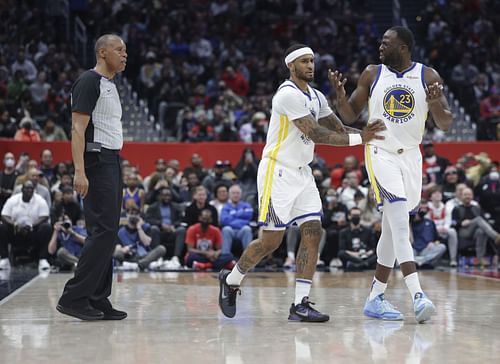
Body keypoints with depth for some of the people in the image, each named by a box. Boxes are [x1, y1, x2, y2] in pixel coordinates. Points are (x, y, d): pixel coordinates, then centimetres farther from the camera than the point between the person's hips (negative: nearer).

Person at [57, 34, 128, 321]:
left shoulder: (110, 85, 19)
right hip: (98, 161, -10)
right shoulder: (89, 82, -10)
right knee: (103, 231, -13)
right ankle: (73, 298, -10)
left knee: (108, 233, 8)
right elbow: (78, 129, -17)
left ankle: (98, 300, 12)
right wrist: (80, 171, -26)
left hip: (113, 161, 10)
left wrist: (117, 177, 21)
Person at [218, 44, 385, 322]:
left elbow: (338, 129, 13)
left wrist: (366, 133, -5)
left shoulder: (316, 97, 12)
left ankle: (301, 304, -2)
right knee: (272, 240, -5)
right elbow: (315, 133, -23)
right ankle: (230, 280, 18)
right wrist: (357, 139, -24)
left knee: (313, 233, -3)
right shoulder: (288, 95, -18)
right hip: (277, 172, -8)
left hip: (302, 173, 8)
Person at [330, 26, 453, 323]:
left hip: (410, 157, 3)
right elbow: (350, 116, 5)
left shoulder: (428, 76, -1)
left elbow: (446, 124, -3)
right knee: (400, 222, -19)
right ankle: (418, 296, -27)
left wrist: (436, 105, -24)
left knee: (393, 228, 9)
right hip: (380, 153, -2)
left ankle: (376, 298, 19)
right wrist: (340, 93, -15)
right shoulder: (372, 74, 0)